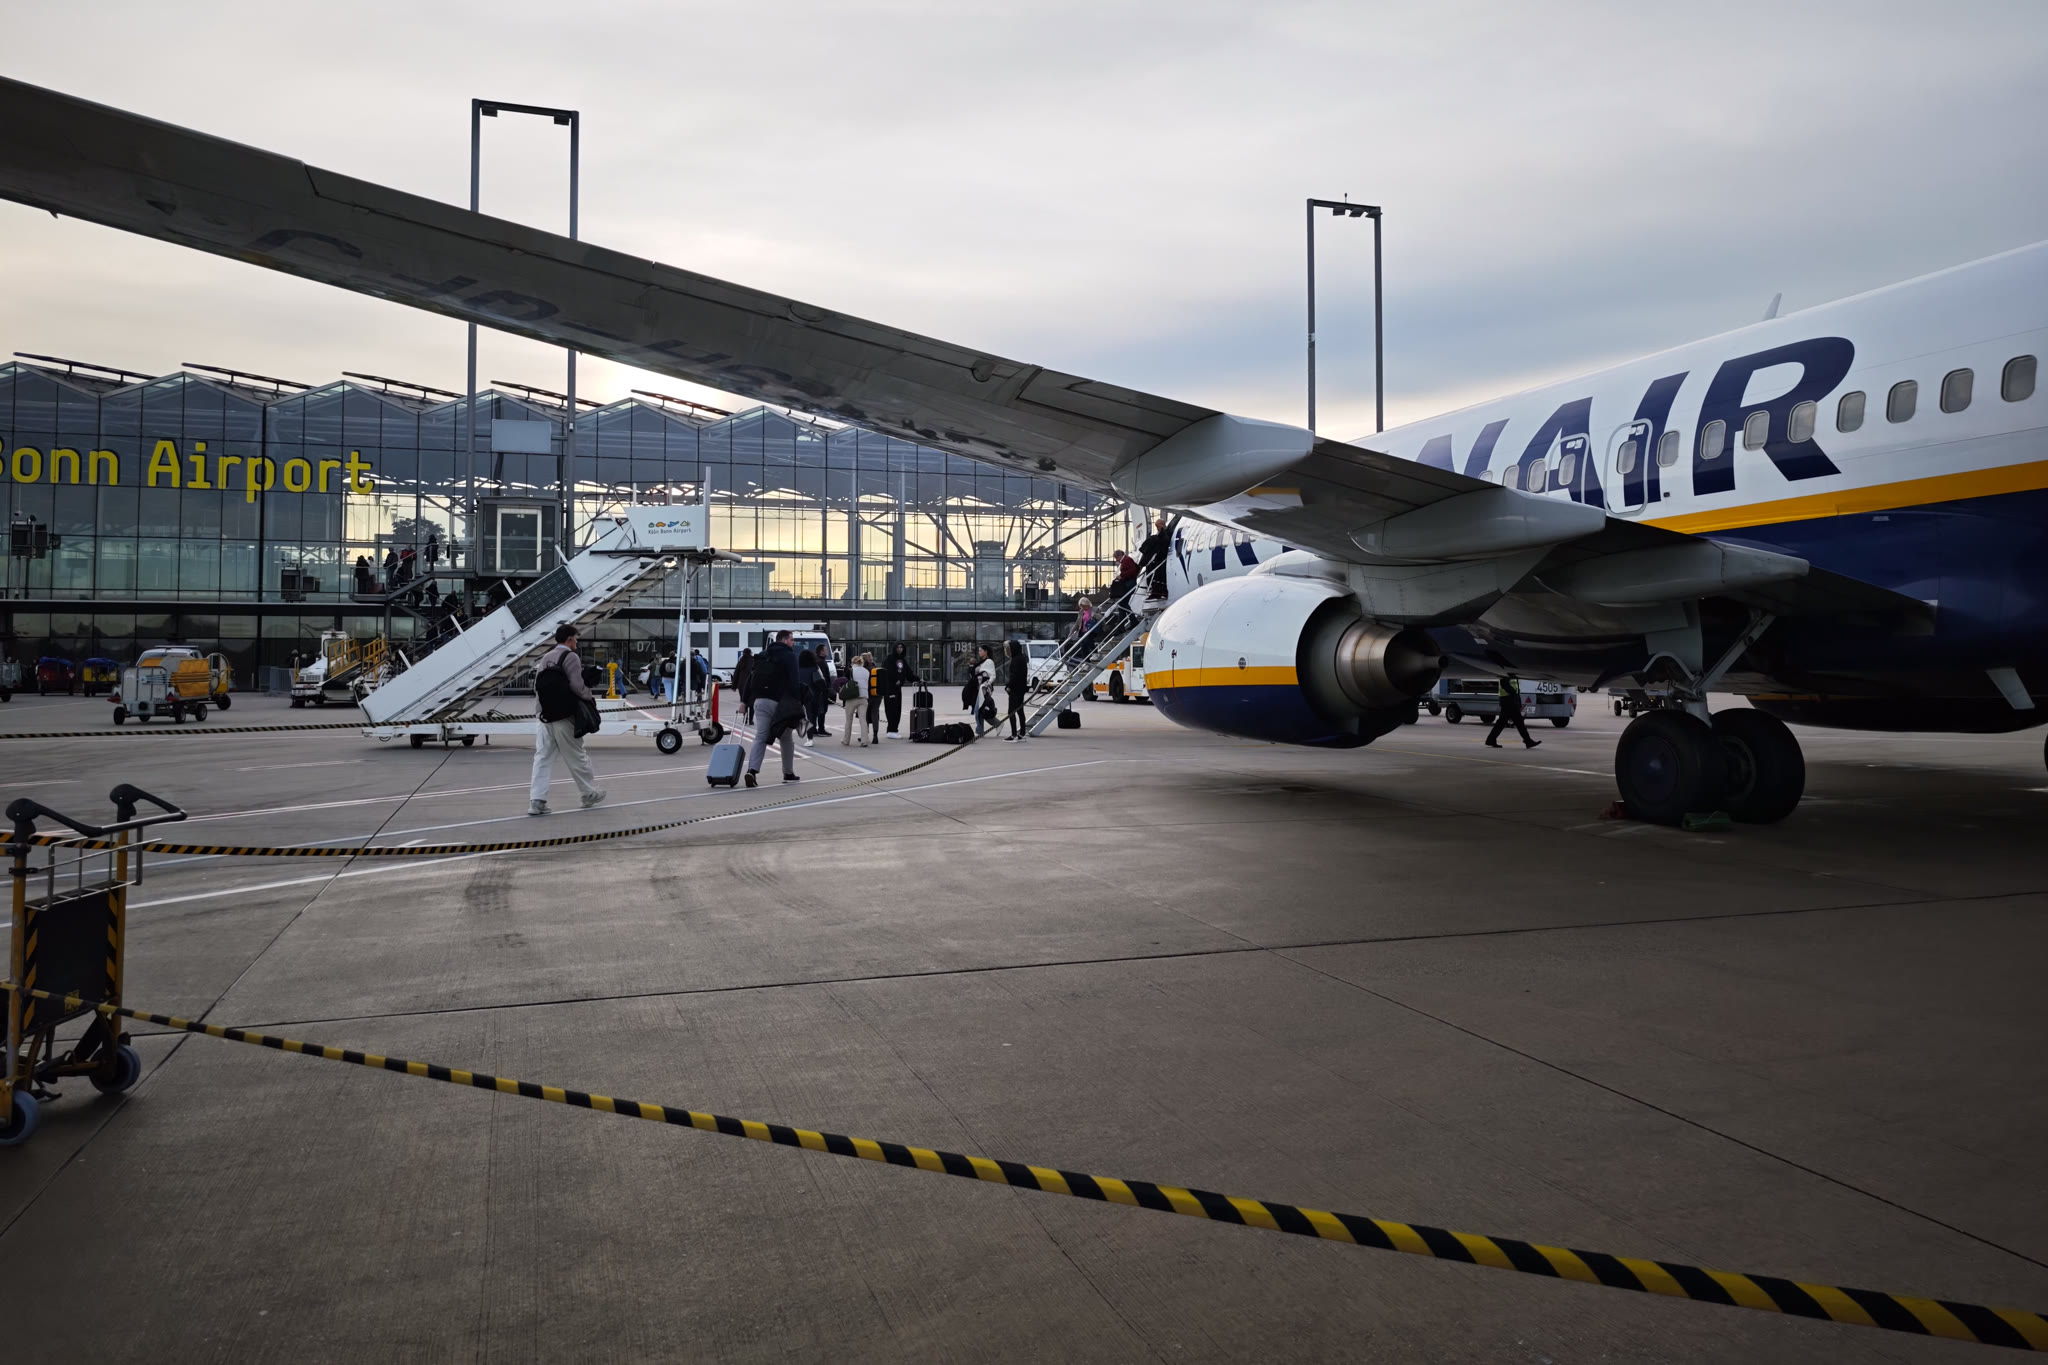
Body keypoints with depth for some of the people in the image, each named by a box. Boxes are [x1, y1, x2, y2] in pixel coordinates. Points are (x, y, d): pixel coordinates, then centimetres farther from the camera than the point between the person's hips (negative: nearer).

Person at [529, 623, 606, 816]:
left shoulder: (545, 658, 13)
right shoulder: (570, 657, -8)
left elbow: (537, 685, 12)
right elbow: (577, 686, -15)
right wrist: (590, 698, 1)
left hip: (544, 716, 6)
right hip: (564, 717, -6)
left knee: (542, 758, 4)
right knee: (576, 756, 7)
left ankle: (536, 800, -2)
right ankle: (590, 793, 21)